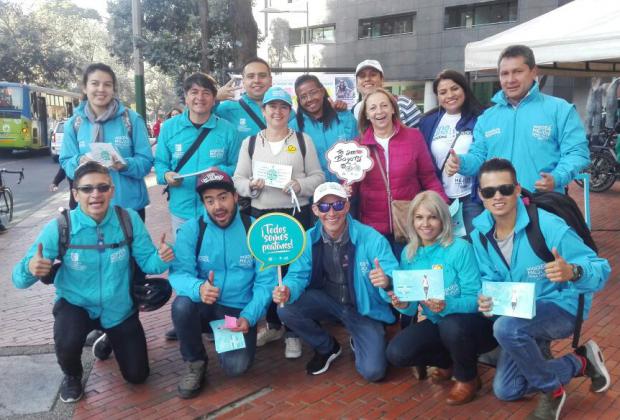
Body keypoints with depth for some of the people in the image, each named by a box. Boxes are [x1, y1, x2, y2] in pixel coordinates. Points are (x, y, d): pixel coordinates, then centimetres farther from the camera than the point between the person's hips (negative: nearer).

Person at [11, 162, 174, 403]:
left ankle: (108, 341, 43)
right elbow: (20, 279, -18)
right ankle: (72, 376, 4)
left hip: (119, 309, 2)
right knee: (67, 343, -35)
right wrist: (31, 269, -42)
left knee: (137, 376, 9)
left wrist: (161, 258, -36)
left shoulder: (129, 219, -18)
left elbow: (147, 262, -13)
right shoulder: (58, 228, -21)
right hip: (76, 306, -2)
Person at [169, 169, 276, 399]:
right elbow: (178, 273, -17)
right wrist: (198, 288, -40)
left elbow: (266, 281, -8)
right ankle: (195, 363, -4)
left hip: (240, 311, -1)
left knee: (236, 366, -22)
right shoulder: (191, 229, -8)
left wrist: (249, 316, -22)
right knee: (182, 305, -32)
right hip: (204, 306, 1)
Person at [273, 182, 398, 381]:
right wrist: (287, 290, -34)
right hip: (327, 301, 3)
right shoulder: (309, 239, -11)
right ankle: (327, 347, 8)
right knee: (286, 309, -23)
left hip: (364, 309, -3)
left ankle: (359, 343, 22)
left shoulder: (371, 238, -22)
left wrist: (387, 282, -50)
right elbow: (298, 275, -9)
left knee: (373, 371, -18)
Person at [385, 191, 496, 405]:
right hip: (436, 323, 5)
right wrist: (404, 305, -25)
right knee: (396, 352, -16)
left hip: (476, 322, -5)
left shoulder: (460, 248, -19)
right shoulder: (409, 253, -3)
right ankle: (449, 362, 15)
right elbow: (412, 307, -1)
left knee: (451, 325, -38)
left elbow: (476, 299, -21)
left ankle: (468, 378, -4)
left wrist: (447, 306, -39)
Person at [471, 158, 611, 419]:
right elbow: (490, 279, 2)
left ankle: (552, 389, -7)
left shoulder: (548, 226, -26)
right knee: (505, 390, 8)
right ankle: (579, 363, 24)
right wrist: (487, 298, -21)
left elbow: (601, 269, -23)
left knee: (505, 327, -37)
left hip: (561, 307, -6)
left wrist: (572, 272, -46)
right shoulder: (480, 234, -9)